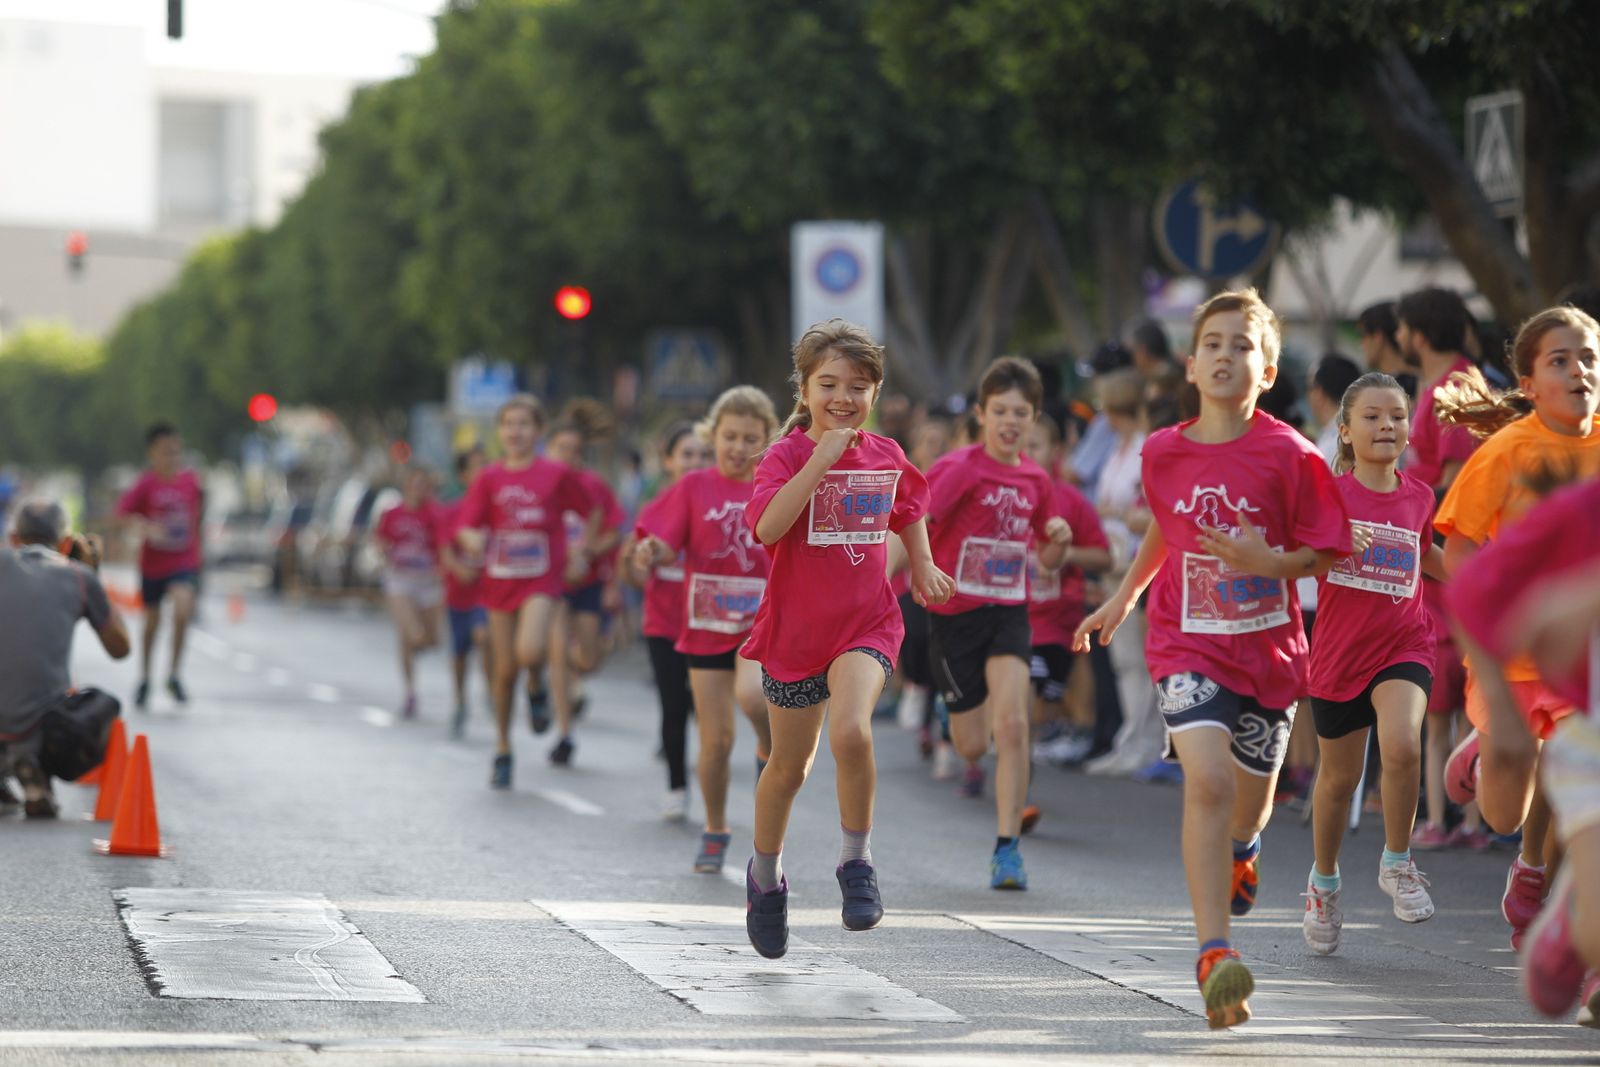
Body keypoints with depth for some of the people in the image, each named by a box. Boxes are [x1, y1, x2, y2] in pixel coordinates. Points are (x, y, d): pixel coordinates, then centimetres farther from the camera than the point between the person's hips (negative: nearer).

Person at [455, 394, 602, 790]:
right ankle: (503, 752, 19)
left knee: (529, 653, -26)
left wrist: (581, 550, 2)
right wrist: (472, 539, -24)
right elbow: (465, 527, -3)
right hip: (500, 579, 2)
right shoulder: (489, 479, 3)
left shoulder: (556, 475, -2)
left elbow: (592, 514, 12)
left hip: (542, 580, -2)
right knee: (505, 670, 5)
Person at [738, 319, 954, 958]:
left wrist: (922, 566, 14)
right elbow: (766, 527, -27)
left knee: (851, 732, -27)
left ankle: (856, 861, -8)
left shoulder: (886, 456, 5)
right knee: (789, 766, 12)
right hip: (796, 627, -1)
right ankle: (765, 873, 37)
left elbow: (908, 509, 27)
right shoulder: (787, 455, -8)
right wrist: (821, 459, -28)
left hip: (866, 624, 1)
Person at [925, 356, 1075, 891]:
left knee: (1012, 724, -18)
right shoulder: (961, 469, -11)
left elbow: (1047, 561, 17)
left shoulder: (1036, 480, 4)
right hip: (955, 612, -2)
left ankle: (1007, 848, -13)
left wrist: (1059, 541, -6)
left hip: (1009, 614, 2)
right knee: (972, 746, 5)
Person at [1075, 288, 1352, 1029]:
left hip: (1268, 648, 0)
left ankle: (1239, 850, 58)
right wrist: (1123, 597, 27)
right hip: (1188, 644, 0)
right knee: (1208, 780, -23)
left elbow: (1323, 554, -5)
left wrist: (1266, 562, -23)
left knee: (1249, 798, 18)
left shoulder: (1288, 455, -11)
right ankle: (1215, 955, -26)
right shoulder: (1163, 453, -1)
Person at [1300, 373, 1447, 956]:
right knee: (1339, 777, 10)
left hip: (1404, 645, 1)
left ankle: (1397, 863, -4)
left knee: (1402, 745, -26)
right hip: (1339, 653, -1)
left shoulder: (1419, 498, 4)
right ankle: (1324, 882, 36)